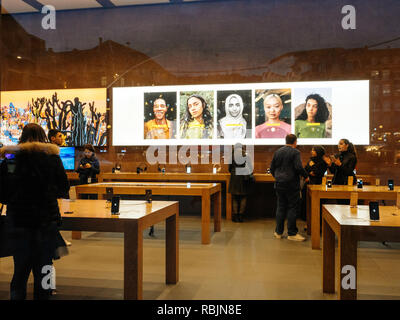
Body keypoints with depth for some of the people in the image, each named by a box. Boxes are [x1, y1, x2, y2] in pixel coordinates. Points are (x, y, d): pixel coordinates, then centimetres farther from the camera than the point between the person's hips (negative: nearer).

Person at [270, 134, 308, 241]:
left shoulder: (277, 152, 8)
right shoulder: (295, 152, -9)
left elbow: (272, 167, 11)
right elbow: (299, 167, -18)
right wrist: (305, 176, -3)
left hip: (279, 184, 6)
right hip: (292, 184, -5)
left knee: (280, 207, 12)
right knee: (292, 208, 1)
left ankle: (278, 232, 16)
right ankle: (292, 233, 4)